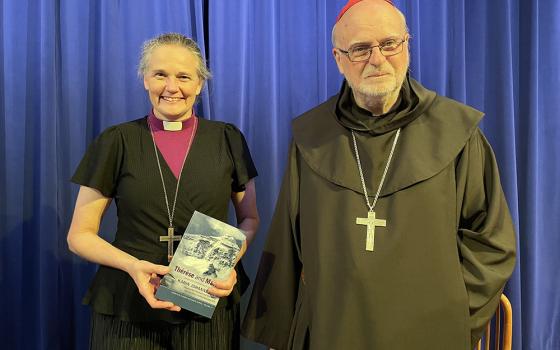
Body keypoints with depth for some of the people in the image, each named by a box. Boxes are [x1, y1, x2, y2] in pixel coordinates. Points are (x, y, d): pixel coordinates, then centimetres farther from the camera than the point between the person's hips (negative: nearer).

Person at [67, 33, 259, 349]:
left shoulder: (228, 140, 1)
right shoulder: (116, 142, -2)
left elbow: (250, 219, 9)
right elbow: (80, 235, 0)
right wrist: (133, 265, -17)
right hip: (130, 311, -1)